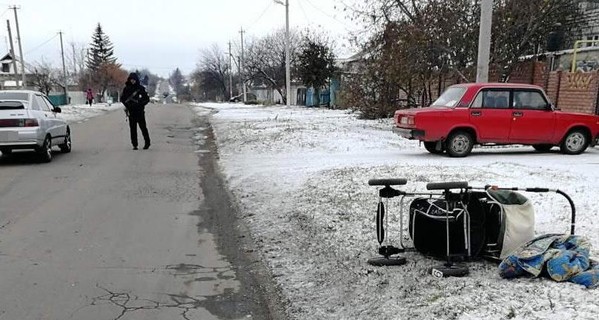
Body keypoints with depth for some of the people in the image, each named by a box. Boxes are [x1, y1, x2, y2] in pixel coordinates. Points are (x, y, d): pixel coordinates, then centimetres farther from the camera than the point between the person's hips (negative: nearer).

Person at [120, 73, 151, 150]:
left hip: (140, 111, -2)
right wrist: (127, 104, -5)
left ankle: (147, 143, 14)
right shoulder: (126, 89, 7)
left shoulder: (141, 88, 1)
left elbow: (147, 99, 2)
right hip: (131, 111, 2)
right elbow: (122, 98, 12)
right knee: (133, 128, 3)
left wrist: (140, 104, -12)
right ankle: (134, 145, 8)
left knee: (143, 127, 0)